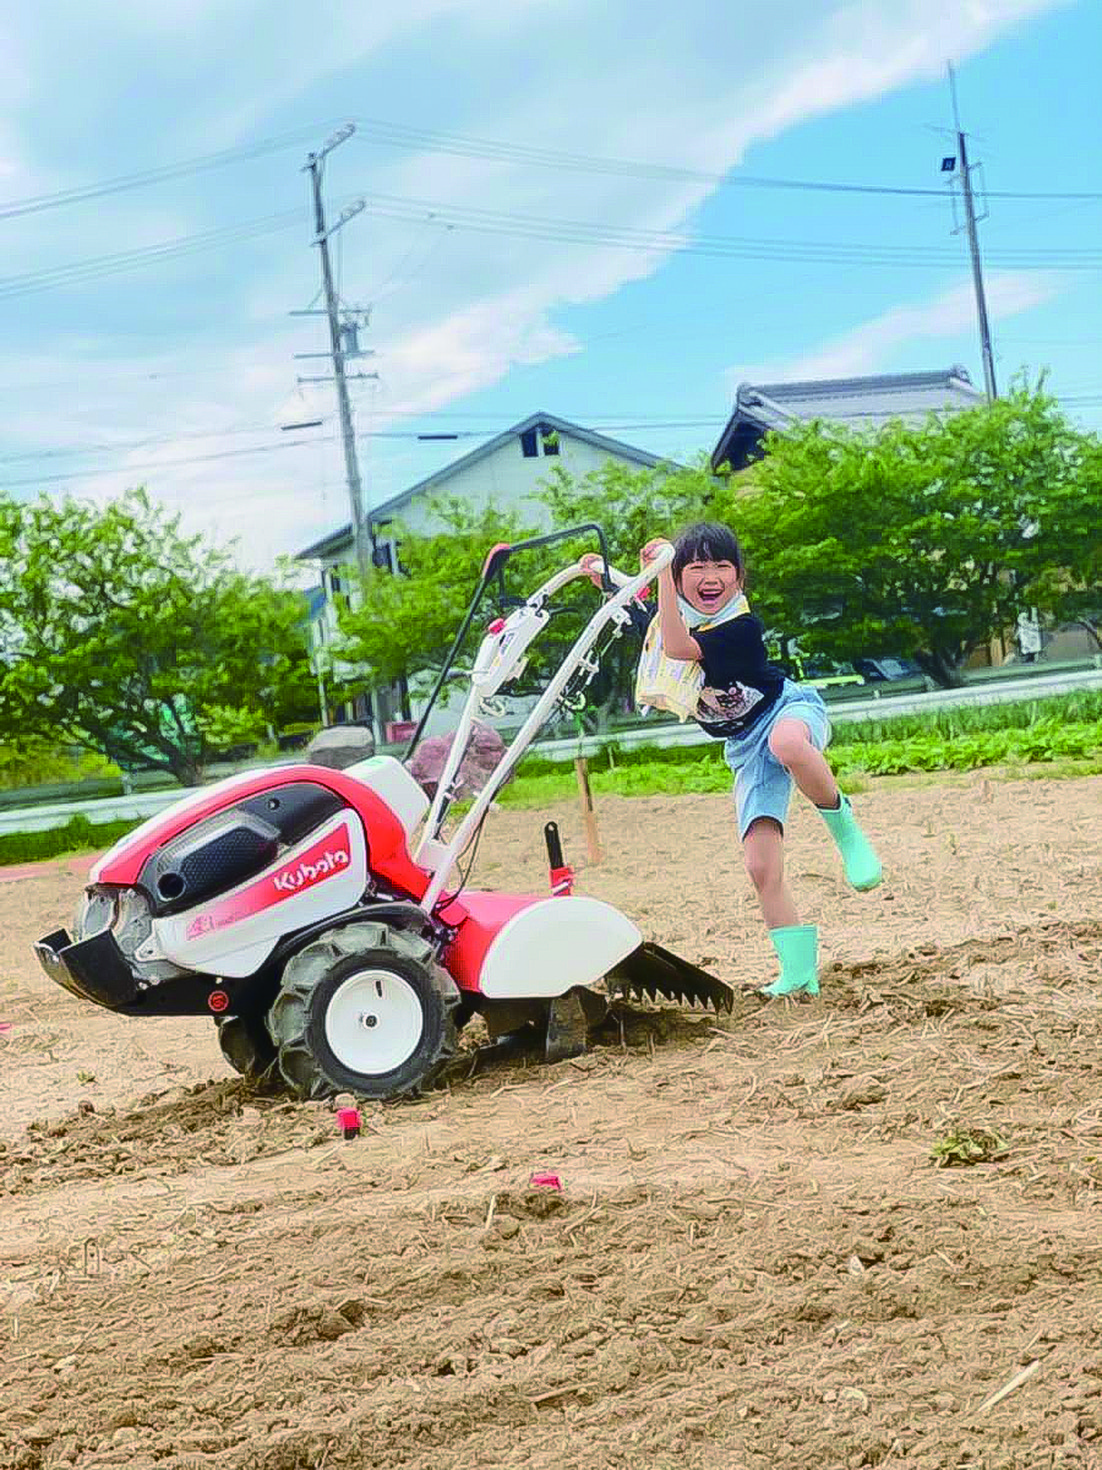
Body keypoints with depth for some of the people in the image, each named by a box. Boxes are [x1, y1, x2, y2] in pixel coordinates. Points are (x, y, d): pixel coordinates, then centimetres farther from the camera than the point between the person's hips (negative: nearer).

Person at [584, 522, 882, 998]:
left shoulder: (742, 627, -22)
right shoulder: (671, 615, 0)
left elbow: (678, 647, -36)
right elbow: (634, 612, 25)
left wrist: (662, 573, -37)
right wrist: (601, 576, 9)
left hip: (788, 710, -6)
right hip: (746, 748, 6)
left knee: (785, 743, -46)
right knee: (761, 867, -7)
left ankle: (845, 830, -24)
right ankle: (799, 972, 2)